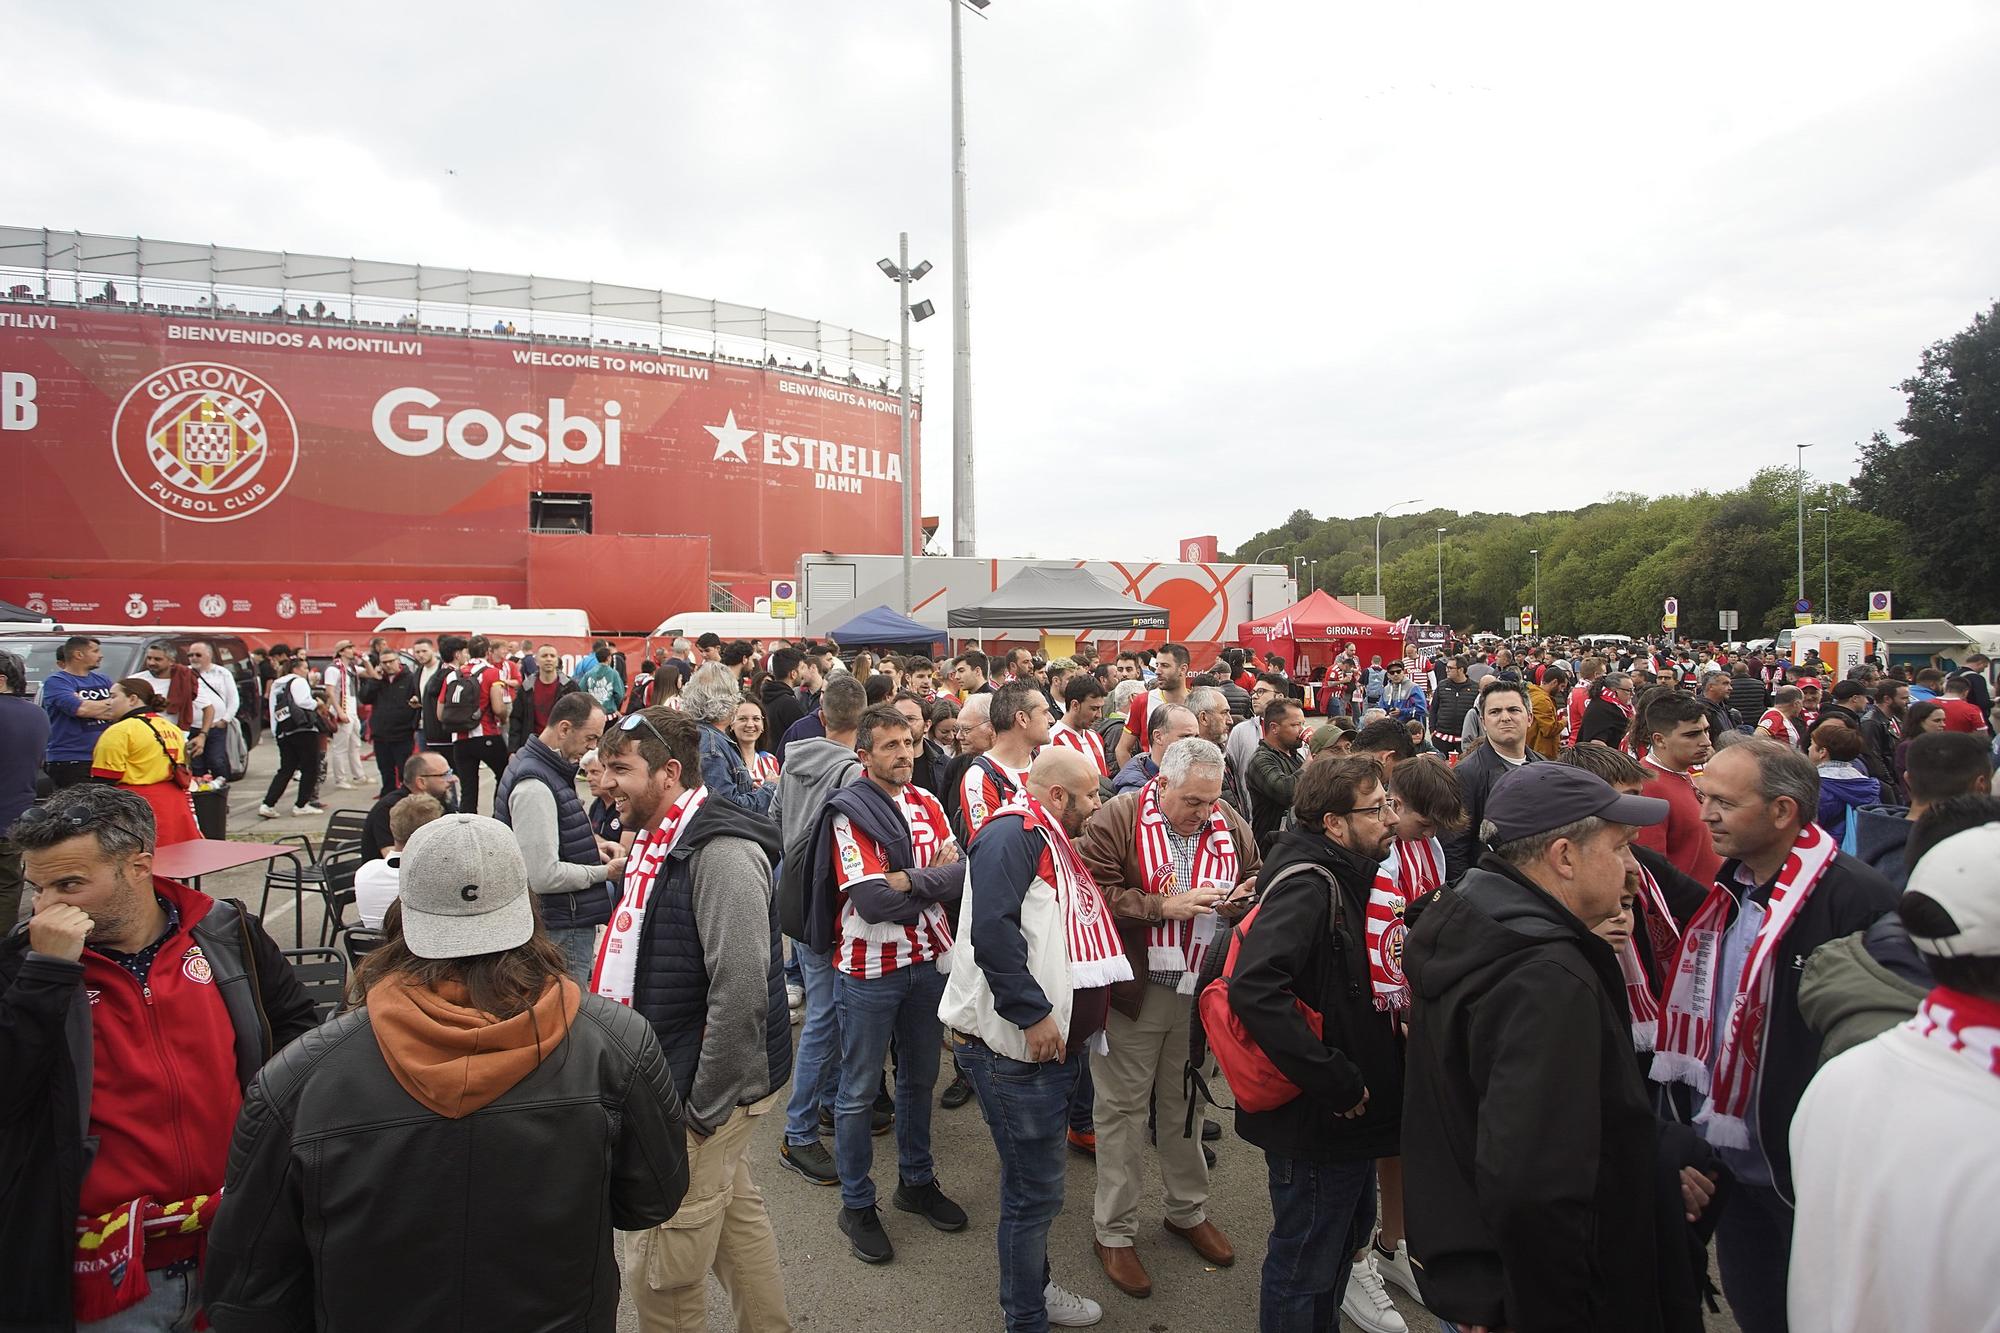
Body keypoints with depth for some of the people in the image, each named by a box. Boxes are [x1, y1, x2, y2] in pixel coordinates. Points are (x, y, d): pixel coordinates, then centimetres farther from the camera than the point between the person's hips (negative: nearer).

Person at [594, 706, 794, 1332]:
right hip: (668, 1072, 9)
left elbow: (741, 990, -26)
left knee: (662, 1265, 2)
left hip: (707, 1089, -9)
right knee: (738, 1217, 22)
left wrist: (704, 1104, -21)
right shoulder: (660, 841, 8)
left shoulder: (721, 852, -23)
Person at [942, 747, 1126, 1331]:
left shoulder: (1052, 841, 15)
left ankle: (1031, 1281, 42)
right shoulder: (1013, 834, -19)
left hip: (1057, 1039, 10)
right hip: (1017, 1046, -10)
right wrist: (1034, 1013, -26)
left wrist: (1084, 1020, 19)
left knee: (1034, 1183, 24)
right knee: (1038, 1191, 3)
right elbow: (991, 930, -30)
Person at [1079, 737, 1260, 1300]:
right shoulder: (1118, 818, -13)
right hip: (1132, 993, -4)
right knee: (1124, 1111, 7)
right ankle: (1115, 1232, 23)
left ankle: (1188, 1212, 40)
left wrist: (1244, 900, -10)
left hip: (1203, 993, 5)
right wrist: (1162, 906, -23)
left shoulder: (1230, 825, 2)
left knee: (1187, 1105, 20)